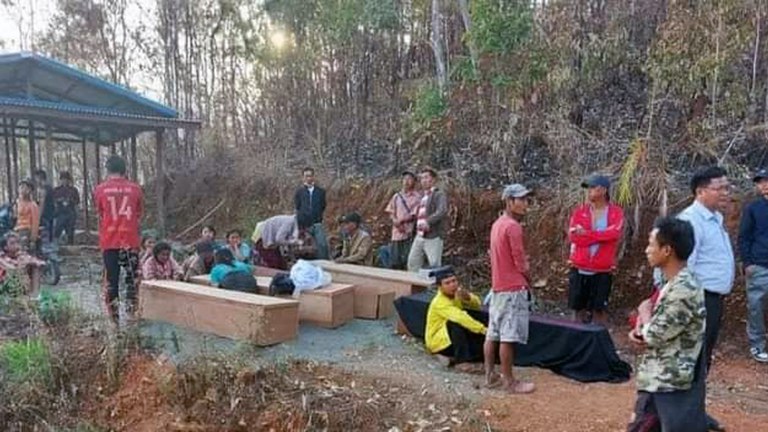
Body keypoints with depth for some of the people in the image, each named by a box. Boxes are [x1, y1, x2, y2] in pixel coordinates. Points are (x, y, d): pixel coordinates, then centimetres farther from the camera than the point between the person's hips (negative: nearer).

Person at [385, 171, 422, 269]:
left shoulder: (417, 197, -2)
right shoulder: (397, 196, 13)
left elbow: (414, 215, -9)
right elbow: (390, 211, 11)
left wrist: (401, 220, -15)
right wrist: (395, 221, -8)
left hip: (410, 233, -5)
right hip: (397, 233, 5)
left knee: (407, 260, -5)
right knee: (394, 261, 7)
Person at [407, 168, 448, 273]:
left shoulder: (439, 194, -6)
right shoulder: (423, 196, 19)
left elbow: (442, 211, -24)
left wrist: (428, 222, -37)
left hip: (433, 237, -8)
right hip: (419, 236, 8)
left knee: (434, 265, -5)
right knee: (412, 262, 8)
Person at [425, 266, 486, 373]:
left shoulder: (457, 293, -1)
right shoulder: (439, 302, -26)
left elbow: (477, 305, -3)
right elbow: (461, 317, -39)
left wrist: (468, 297, -25)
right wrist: (484, 330, -43)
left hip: (451, 339, 8)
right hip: (437, 341, -7)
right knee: (455, 323, -35)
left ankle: (452, 358, 5)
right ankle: (461, 361, -27)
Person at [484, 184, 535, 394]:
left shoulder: (498, 224, 12)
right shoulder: (513, 226, -17)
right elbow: (521, 264, -15)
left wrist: (523, 262, 8)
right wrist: (528, 280, 2)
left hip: (498, 285, 10)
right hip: (513, 288, -10)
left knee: (493, 334, 12)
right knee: (508, 337, -3)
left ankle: (490, 375, 20)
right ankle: (509, 381, 4)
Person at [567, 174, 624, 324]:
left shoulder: (616, 212, -2)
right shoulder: (580, 211, 3)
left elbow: (614, 233, -20)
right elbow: (573, 236, -10)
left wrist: (586, 233, -16)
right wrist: (601, 236, -14)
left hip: (602, 270, -2)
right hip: (579, 268, 2)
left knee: (599, 309, 5)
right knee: (578, 308, 10)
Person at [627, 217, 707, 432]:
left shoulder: (684, 290, -24)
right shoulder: (673, 284, 7)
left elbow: (655, 335, -21)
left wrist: (644, 312, -3)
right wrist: (640, 331, -4)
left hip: (676, 385, -10)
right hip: (656, 381, 10)